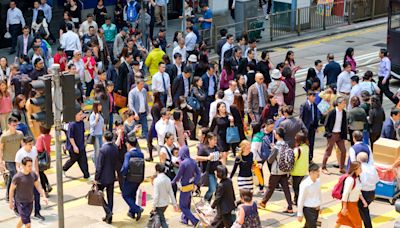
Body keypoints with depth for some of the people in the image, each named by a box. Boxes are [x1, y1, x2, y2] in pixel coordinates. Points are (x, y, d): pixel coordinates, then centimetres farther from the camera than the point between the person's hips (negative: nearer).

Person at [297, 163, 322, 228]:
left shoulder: (318, 181, -1)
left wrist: (320, 206, 21)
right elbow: (301, 200, -13)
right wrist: (300, 214, -9)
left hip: (316, 209, 7)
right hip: (308, 210, -6)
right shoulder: (305, 184, -20)